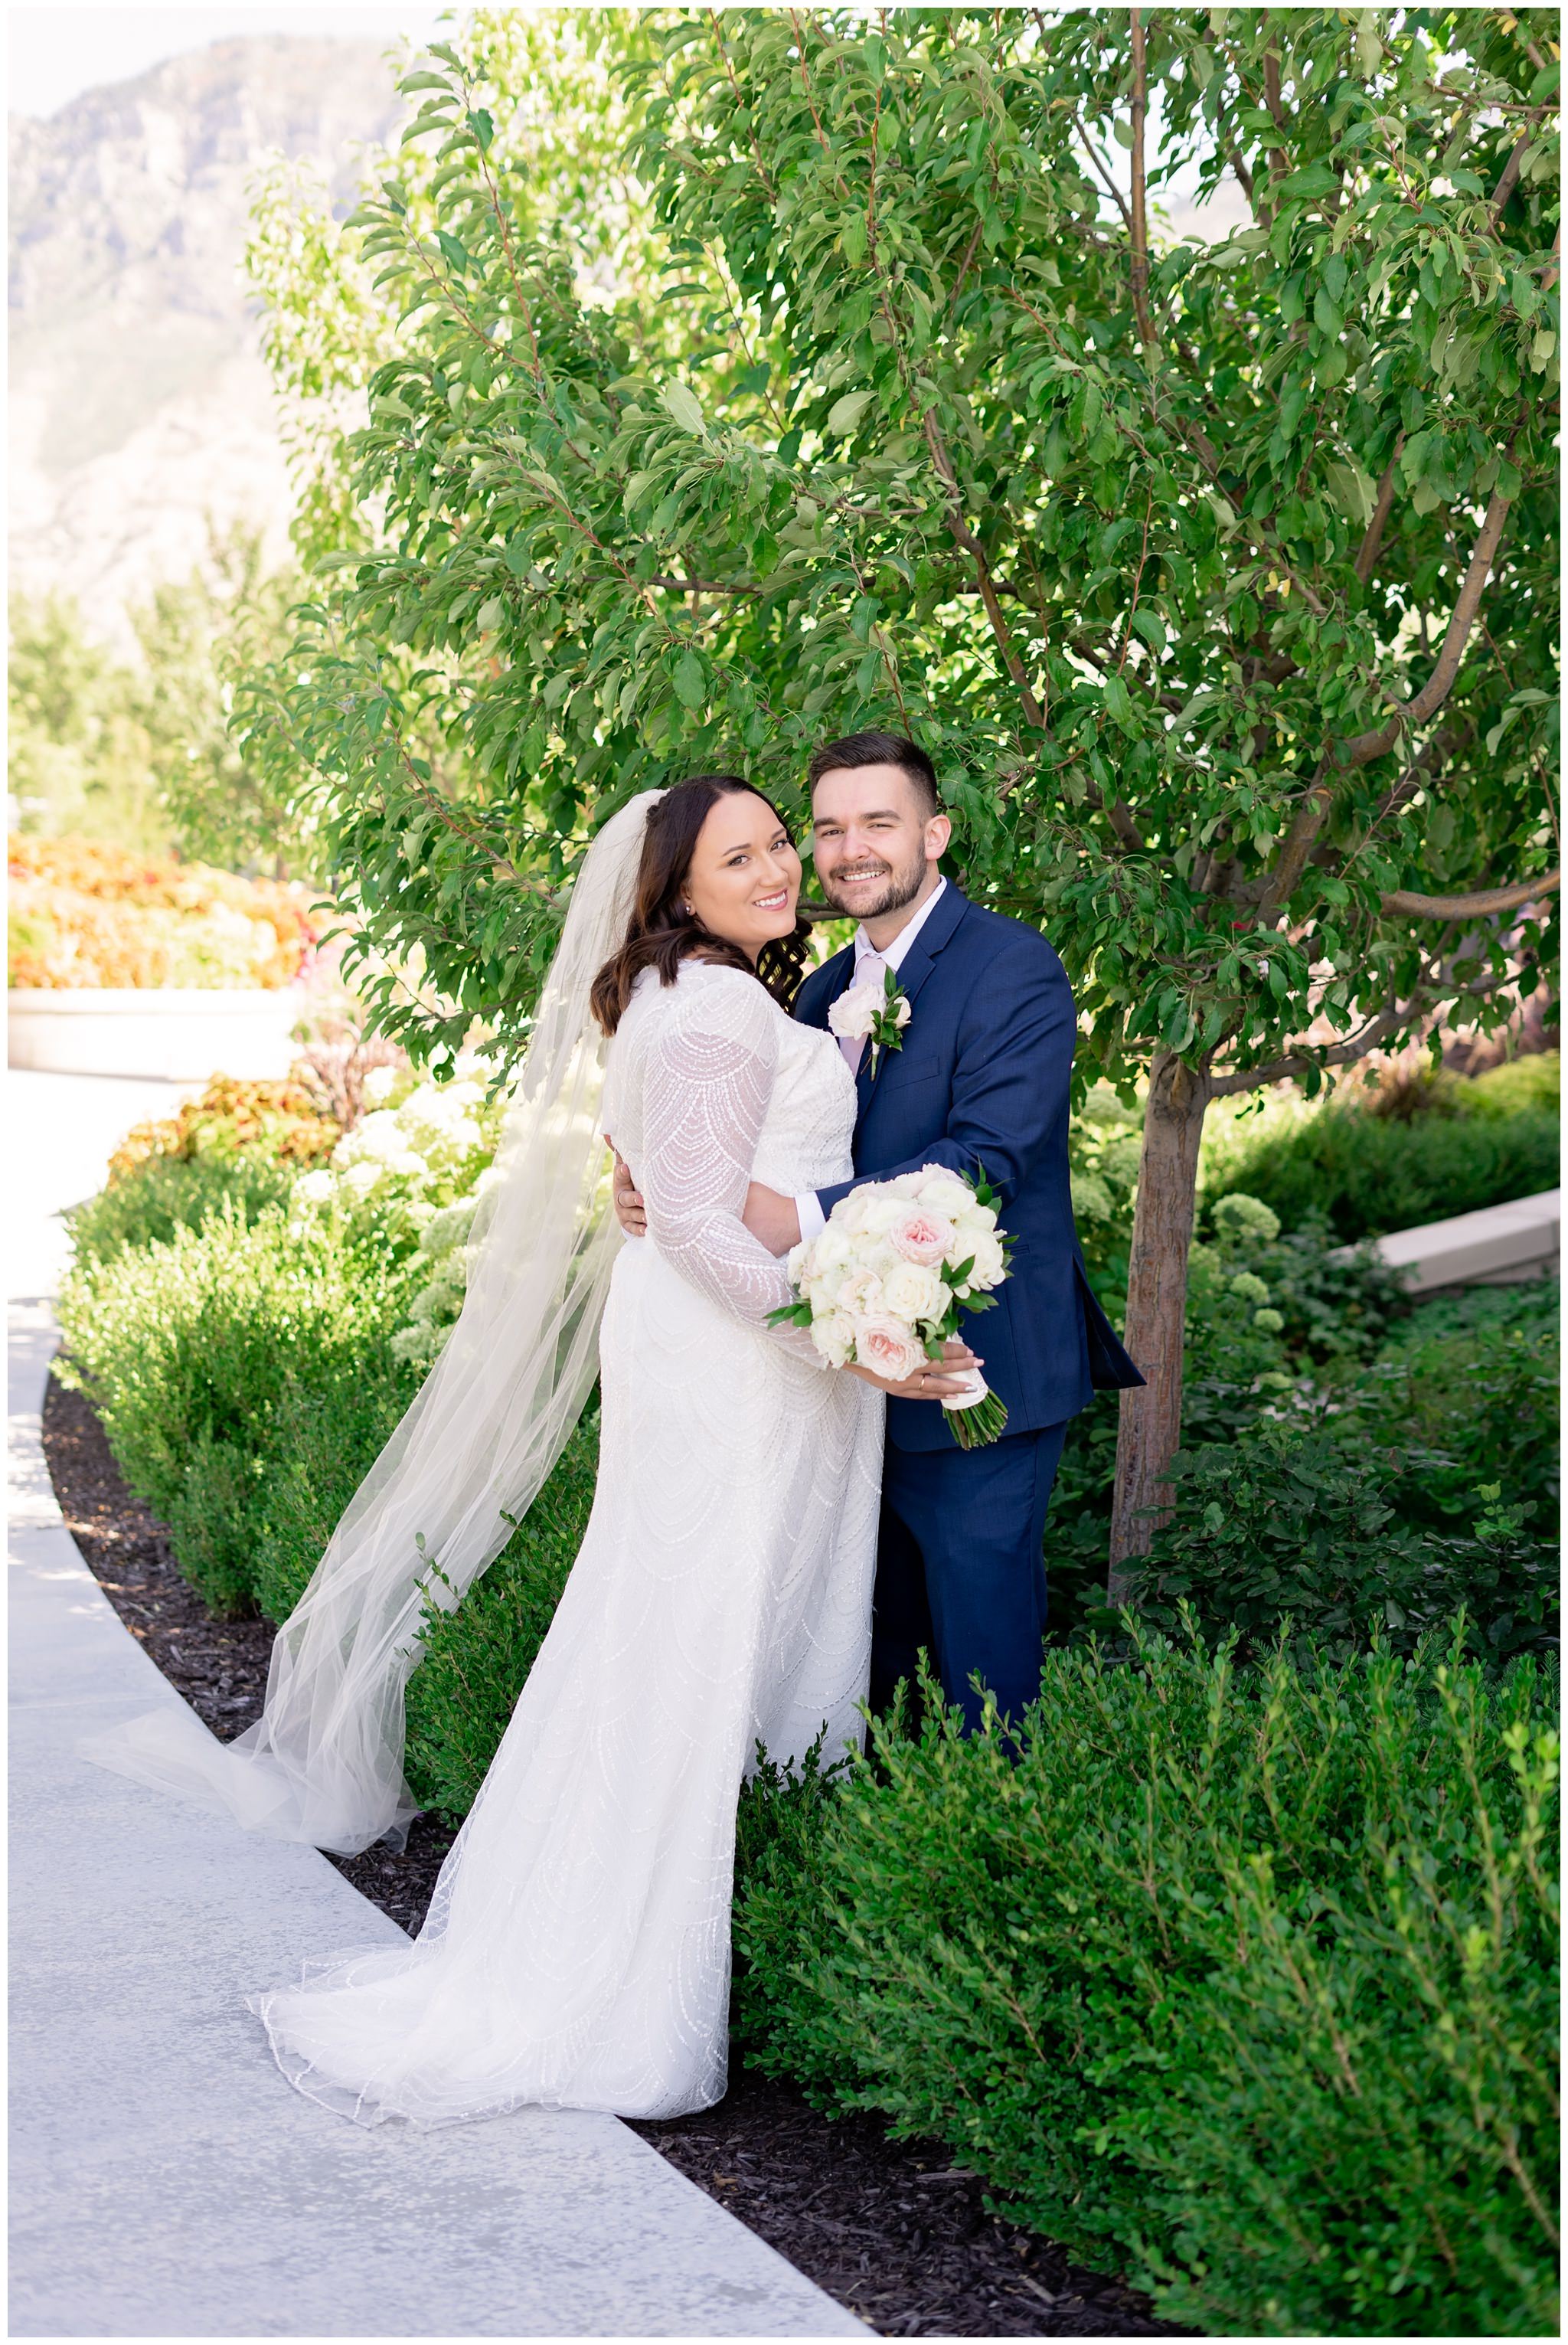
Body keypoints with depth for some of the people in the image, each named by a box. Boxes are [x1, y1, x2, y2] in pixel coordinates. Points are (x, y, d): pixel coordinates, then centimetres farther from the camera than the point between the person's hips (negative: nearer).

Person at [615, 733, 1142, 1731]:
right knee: (888, 1632, 20)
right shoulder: (826, 989, 12)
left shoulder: (1014, 967, -14)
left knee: (979, 1640, 2)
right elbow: (775, 1146, 7)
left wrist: (805, 1218, -34)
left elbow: (981, 1159, -25)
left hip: (980, 1372, -8)